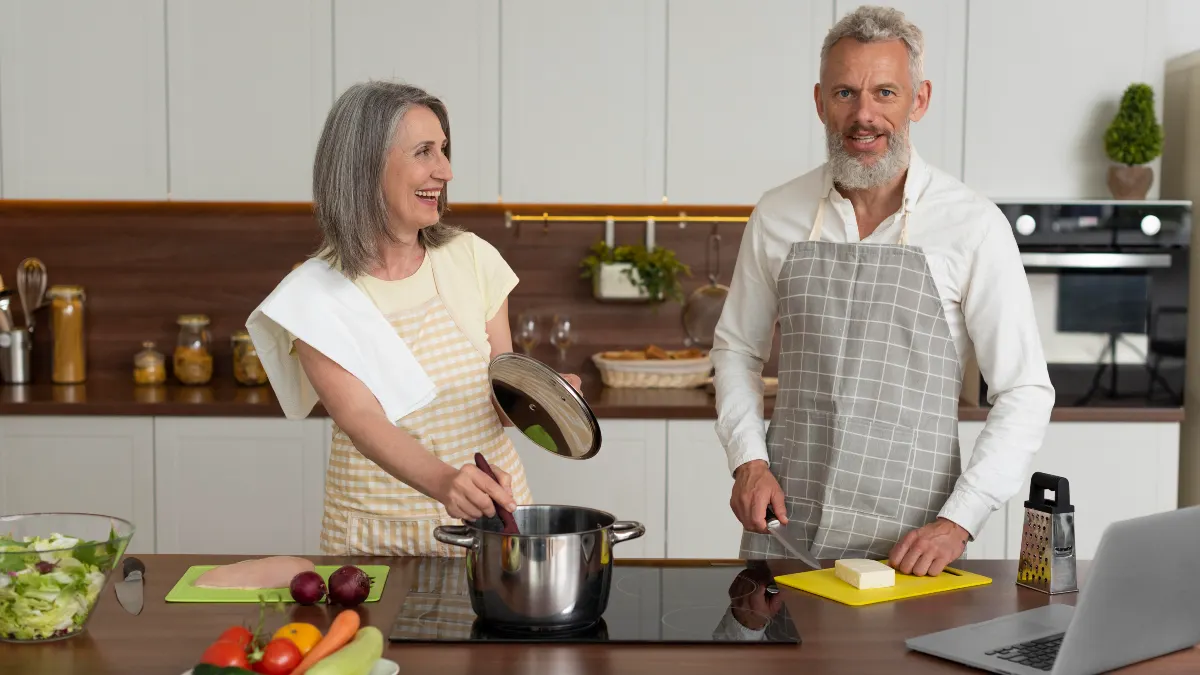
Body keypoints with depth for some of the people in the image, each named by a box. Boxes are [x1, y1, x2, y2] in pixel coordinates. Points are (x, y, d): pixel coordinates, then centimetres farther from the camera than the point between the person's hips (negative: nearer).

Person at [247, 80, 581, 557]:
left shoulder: (472, 258, -2)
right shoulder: (316, 295, -9)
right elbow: (362, 421, -20)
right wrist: (443, 481, -38)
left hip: (490, 517, 2)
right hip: (378, 533, -2)